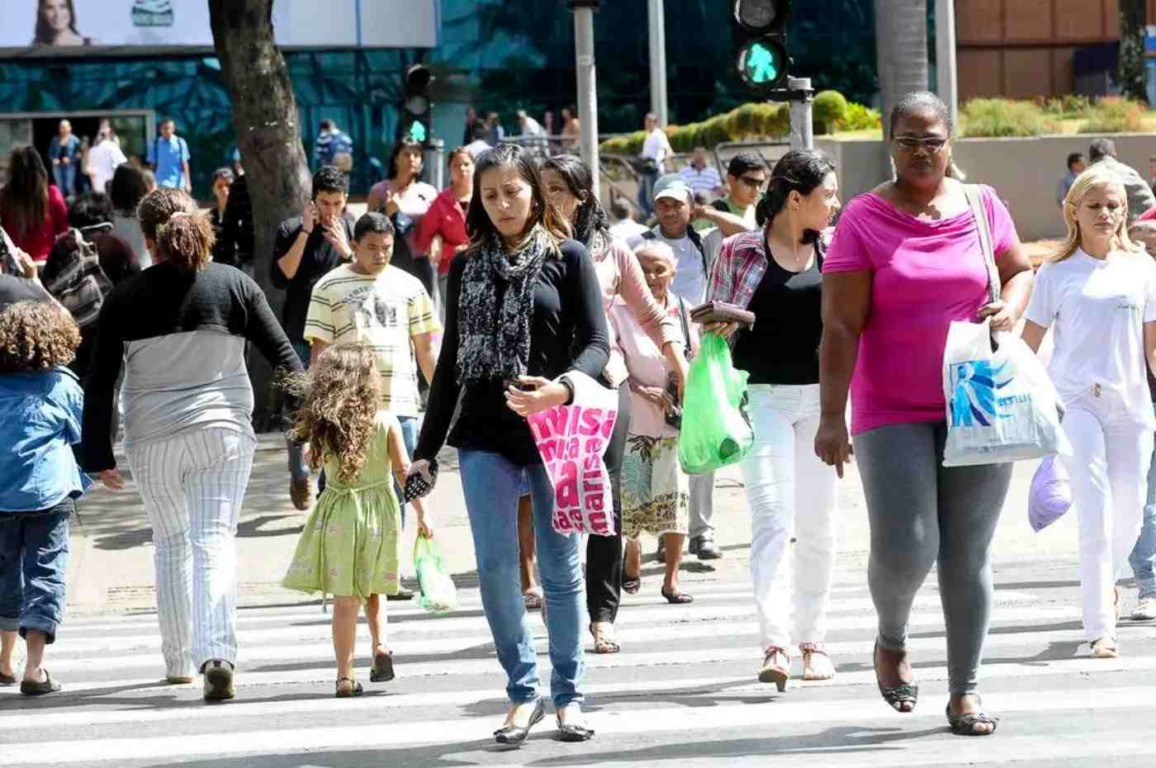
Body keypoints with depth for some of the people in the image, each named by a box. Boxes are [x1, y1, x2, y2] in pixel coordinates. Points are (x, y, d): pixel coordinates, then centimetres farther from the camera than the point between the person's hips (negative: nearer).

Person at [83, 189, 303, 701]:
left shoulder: (125, 298, -2)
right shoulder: (234, 285, -1)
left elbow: (100, 383, -1)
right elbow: (283, 356, 1)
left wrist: (98, 455, 5)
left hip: (152, 438, 1)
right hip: (223, 429, -1)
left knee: (170, 543, 17)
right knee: (214, 541, -4)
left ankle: (178, 660, 22)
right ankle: (217, 653, -23)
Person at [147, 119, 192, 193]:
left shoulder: (180, 143, -1)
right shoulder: (155, 144, 0)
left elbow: (184, 164, 0)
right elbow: (152, 165, 4)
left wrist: (187, 183, -3)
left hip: (178, 184, 0)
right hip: (160, 184, 0)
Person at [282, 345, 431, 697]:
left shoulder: (323, 426, -5)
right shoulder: (386, 422, -8)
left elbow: (315, 462, 8)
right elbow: (404, 470, -6)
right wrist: (421, 513, 0)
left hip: (338, 515, 0)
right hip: (379, 512, 0)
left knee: (345, 599, 4)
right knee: (372, 591, 20)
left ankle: (345, 675, 2)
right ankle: (381, 645, -2)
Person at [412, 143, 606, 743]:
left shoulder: (567, 258, 3)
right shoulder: (466, 268, 12)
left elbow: (596, 343, -4)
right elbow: (451, 360, 15)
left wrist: (561, 388, -25)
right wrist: (426, 446, 12)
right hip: (485, 436, 2)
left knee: (560, 568, 3)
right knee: (495, 565, -5)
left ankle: (568, 694, 14)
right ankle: (523, 690, 7)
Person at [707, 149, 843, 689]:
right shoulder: (740, 251, -1)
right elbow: (715, 327, 5)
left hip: (822, 397, 4)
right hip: (762, 397, -3)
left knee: (817, 523, 9)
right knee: (771, 518, -14)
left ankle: (812, 638, 20)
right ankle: (774, 643, -22)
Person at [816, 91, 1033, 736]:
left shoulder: (982, 206, 6)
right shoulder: (863, 220, -3)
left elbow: (1021, 270, 21)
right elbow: (841, 327, -8)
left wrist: (1010, 308, -3)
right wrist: (831, 417, -14)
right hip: (892, 412, -2)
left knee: (969, 556, 4)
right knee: (905, 550, -10)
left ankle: (966, 689, 14)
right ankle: (892, 639, 22)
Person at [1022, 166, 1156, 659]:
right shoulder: (1056, 274, 2)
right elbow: (1028, 343, 5)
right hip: (1074, 401, -3)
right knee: (1095, 513, -12)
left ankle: (1105, 582, 39)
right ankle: (1100, 628, -10)